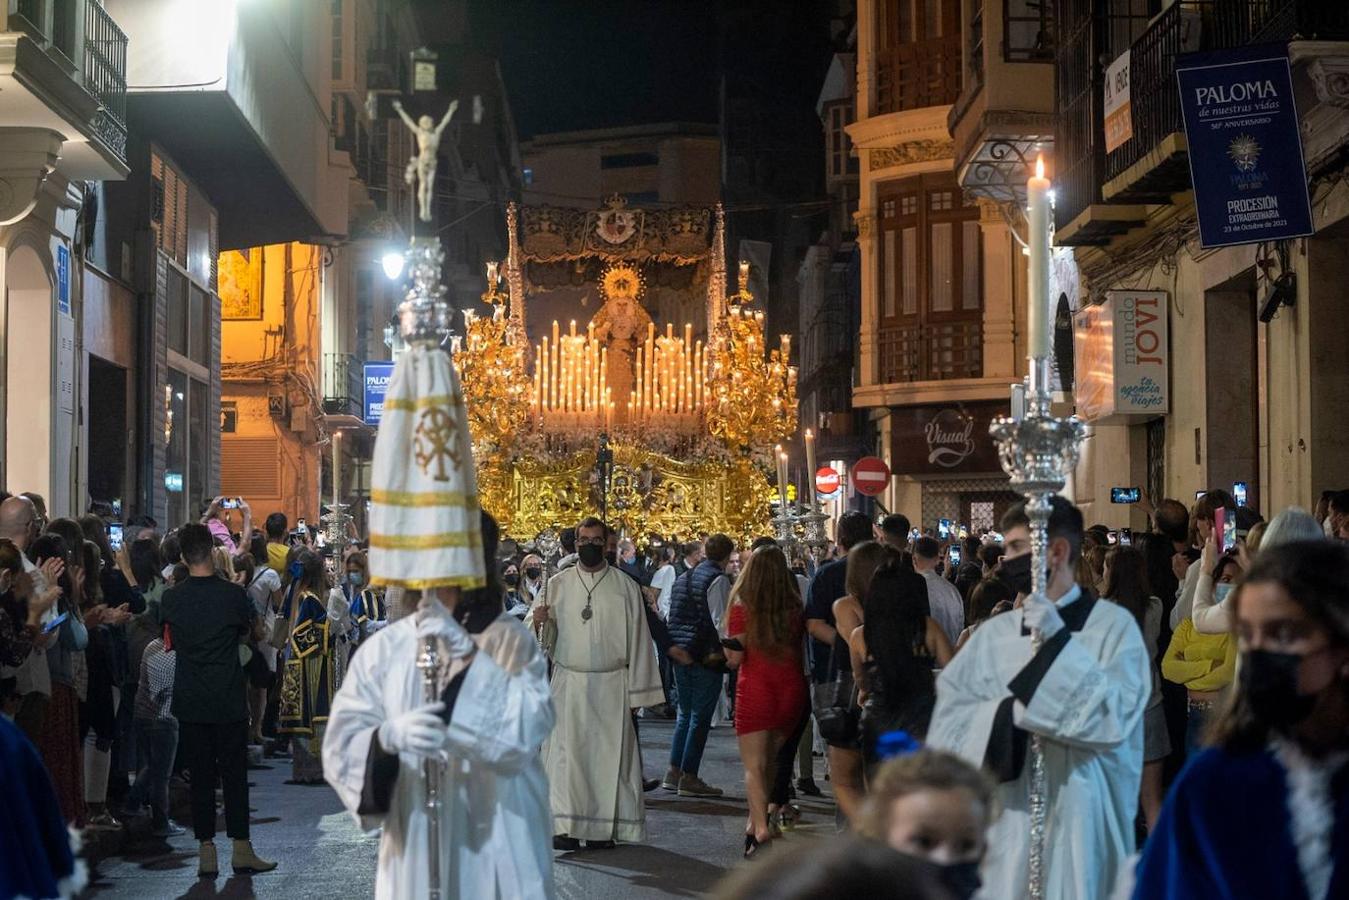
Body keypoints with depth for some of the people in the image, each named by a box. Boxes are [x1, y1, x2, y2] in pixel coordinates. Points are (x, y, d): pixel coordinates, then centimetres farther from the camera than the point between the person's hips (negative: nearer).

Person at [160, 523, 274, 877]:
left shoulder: (171, 599, -5)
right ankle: (241, 849, 10)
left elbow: (171, 640, 10)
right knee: (235, 774, 7)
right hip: (229, 701, -1)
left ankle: (206, 853, 7)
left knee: (200, 776, 6)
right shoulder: (233, 594, -10)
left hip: (190, 702, 2)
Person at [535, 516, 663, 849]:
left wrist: (636, 690, -1)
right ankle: (565, 826, 0)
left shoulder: (625, 587, 4)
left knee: (608, 752, 0)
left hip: (611, 685, -1)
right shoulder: (558, 584, 7)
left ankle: (604, 827, 6)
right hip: (568, 683, 1)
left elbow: (638, 639, 3)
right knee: (567, 751, -3)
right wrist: (537, 621, -14)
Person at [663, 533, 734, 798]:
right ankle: (689, 778, -1)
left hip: (681, 654, 8)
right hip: (707, 655, -8)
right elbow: (720, 618, -17)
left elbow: (671, 614, 18)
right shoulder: (718, 579, -11)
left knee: (684, 715, 17)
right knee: (700, 717, -2)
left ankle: (674, 772, 17)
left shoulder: (684, 577, 15)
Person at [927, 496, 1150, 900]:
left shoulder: (1113, 625, -2)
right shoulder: (993, 633, 6)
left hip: (1081, 822, -3)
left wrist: (1059, 643, -17)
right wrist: (1011, 712, -14)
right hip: (1005, 825, 3)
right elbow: (946, 723, 0)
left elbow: (1114, 716, -14)